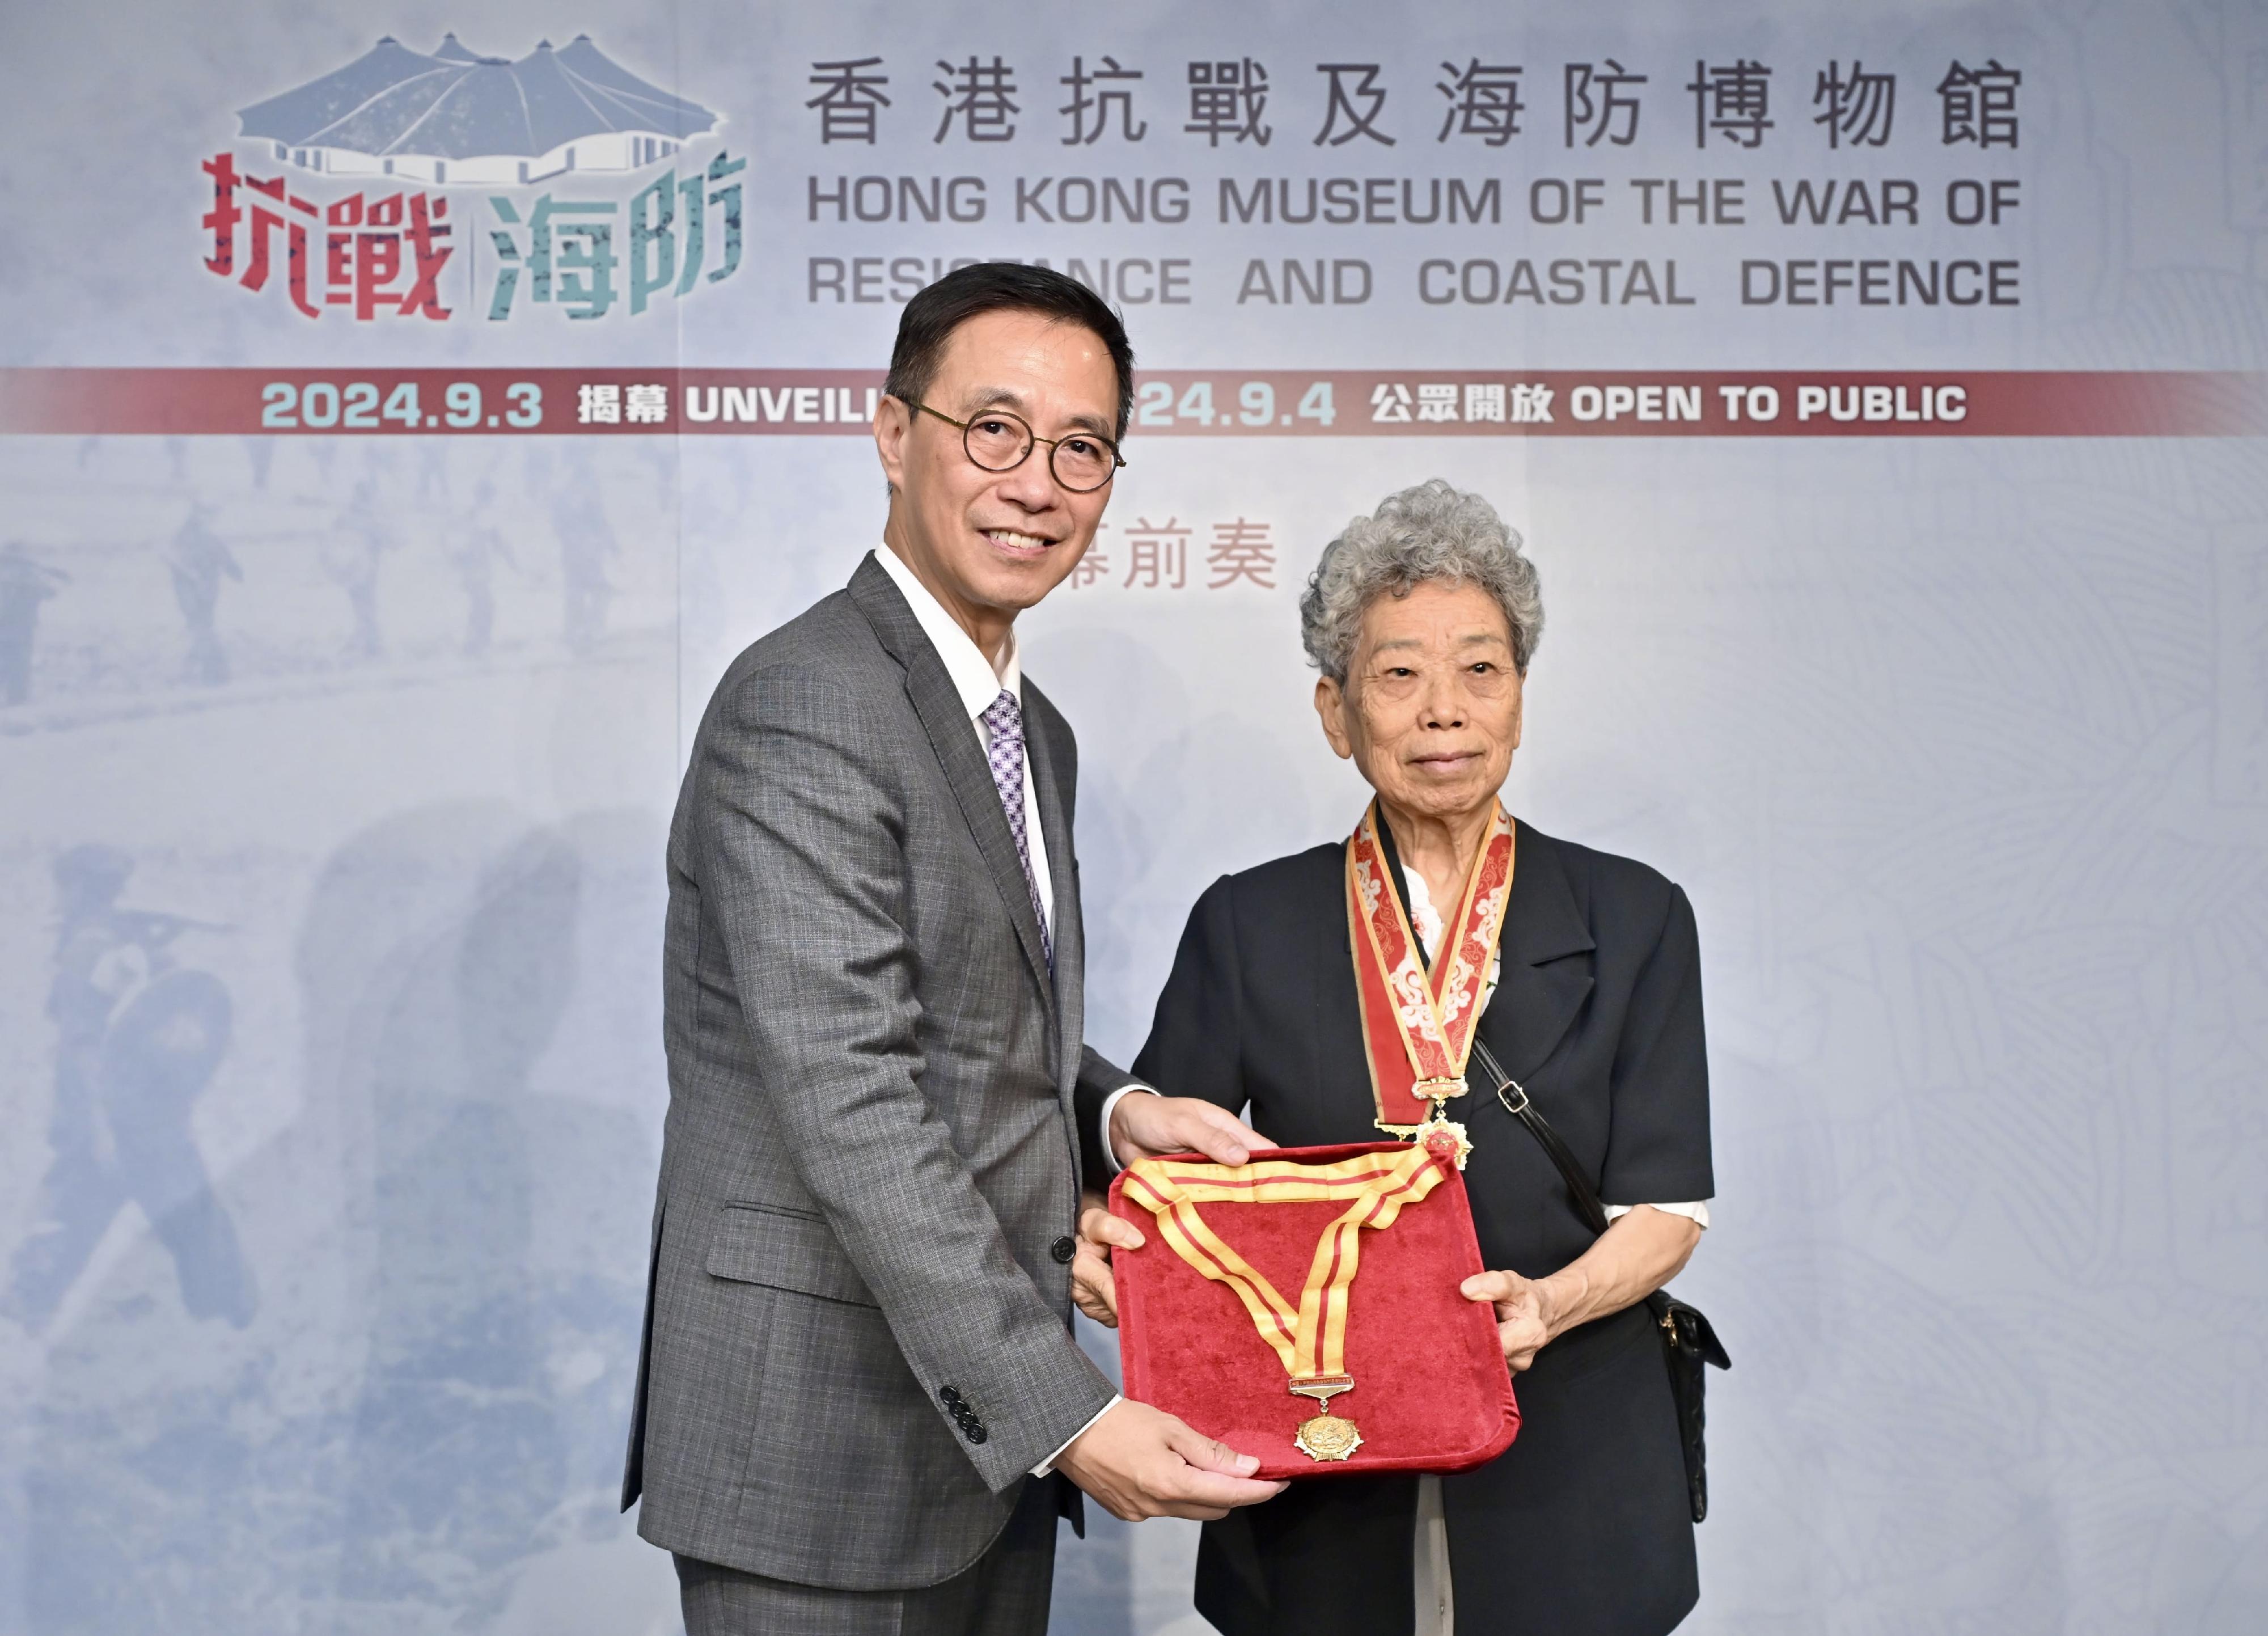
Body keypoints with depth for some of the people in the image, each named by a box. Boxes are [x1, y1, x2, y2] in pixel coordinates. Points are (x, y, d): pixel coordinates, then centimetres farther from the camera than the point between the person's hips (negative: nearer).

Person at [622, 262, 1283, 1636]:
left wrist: (1110, 1105, 1)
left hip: (986, 1419, 8)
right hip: (823, 1458, -8)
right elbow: (850, 1108, -23)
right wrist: (1063, 1412, -25)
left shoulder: (1038, 734, 13)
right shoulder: (805, 708, -17)